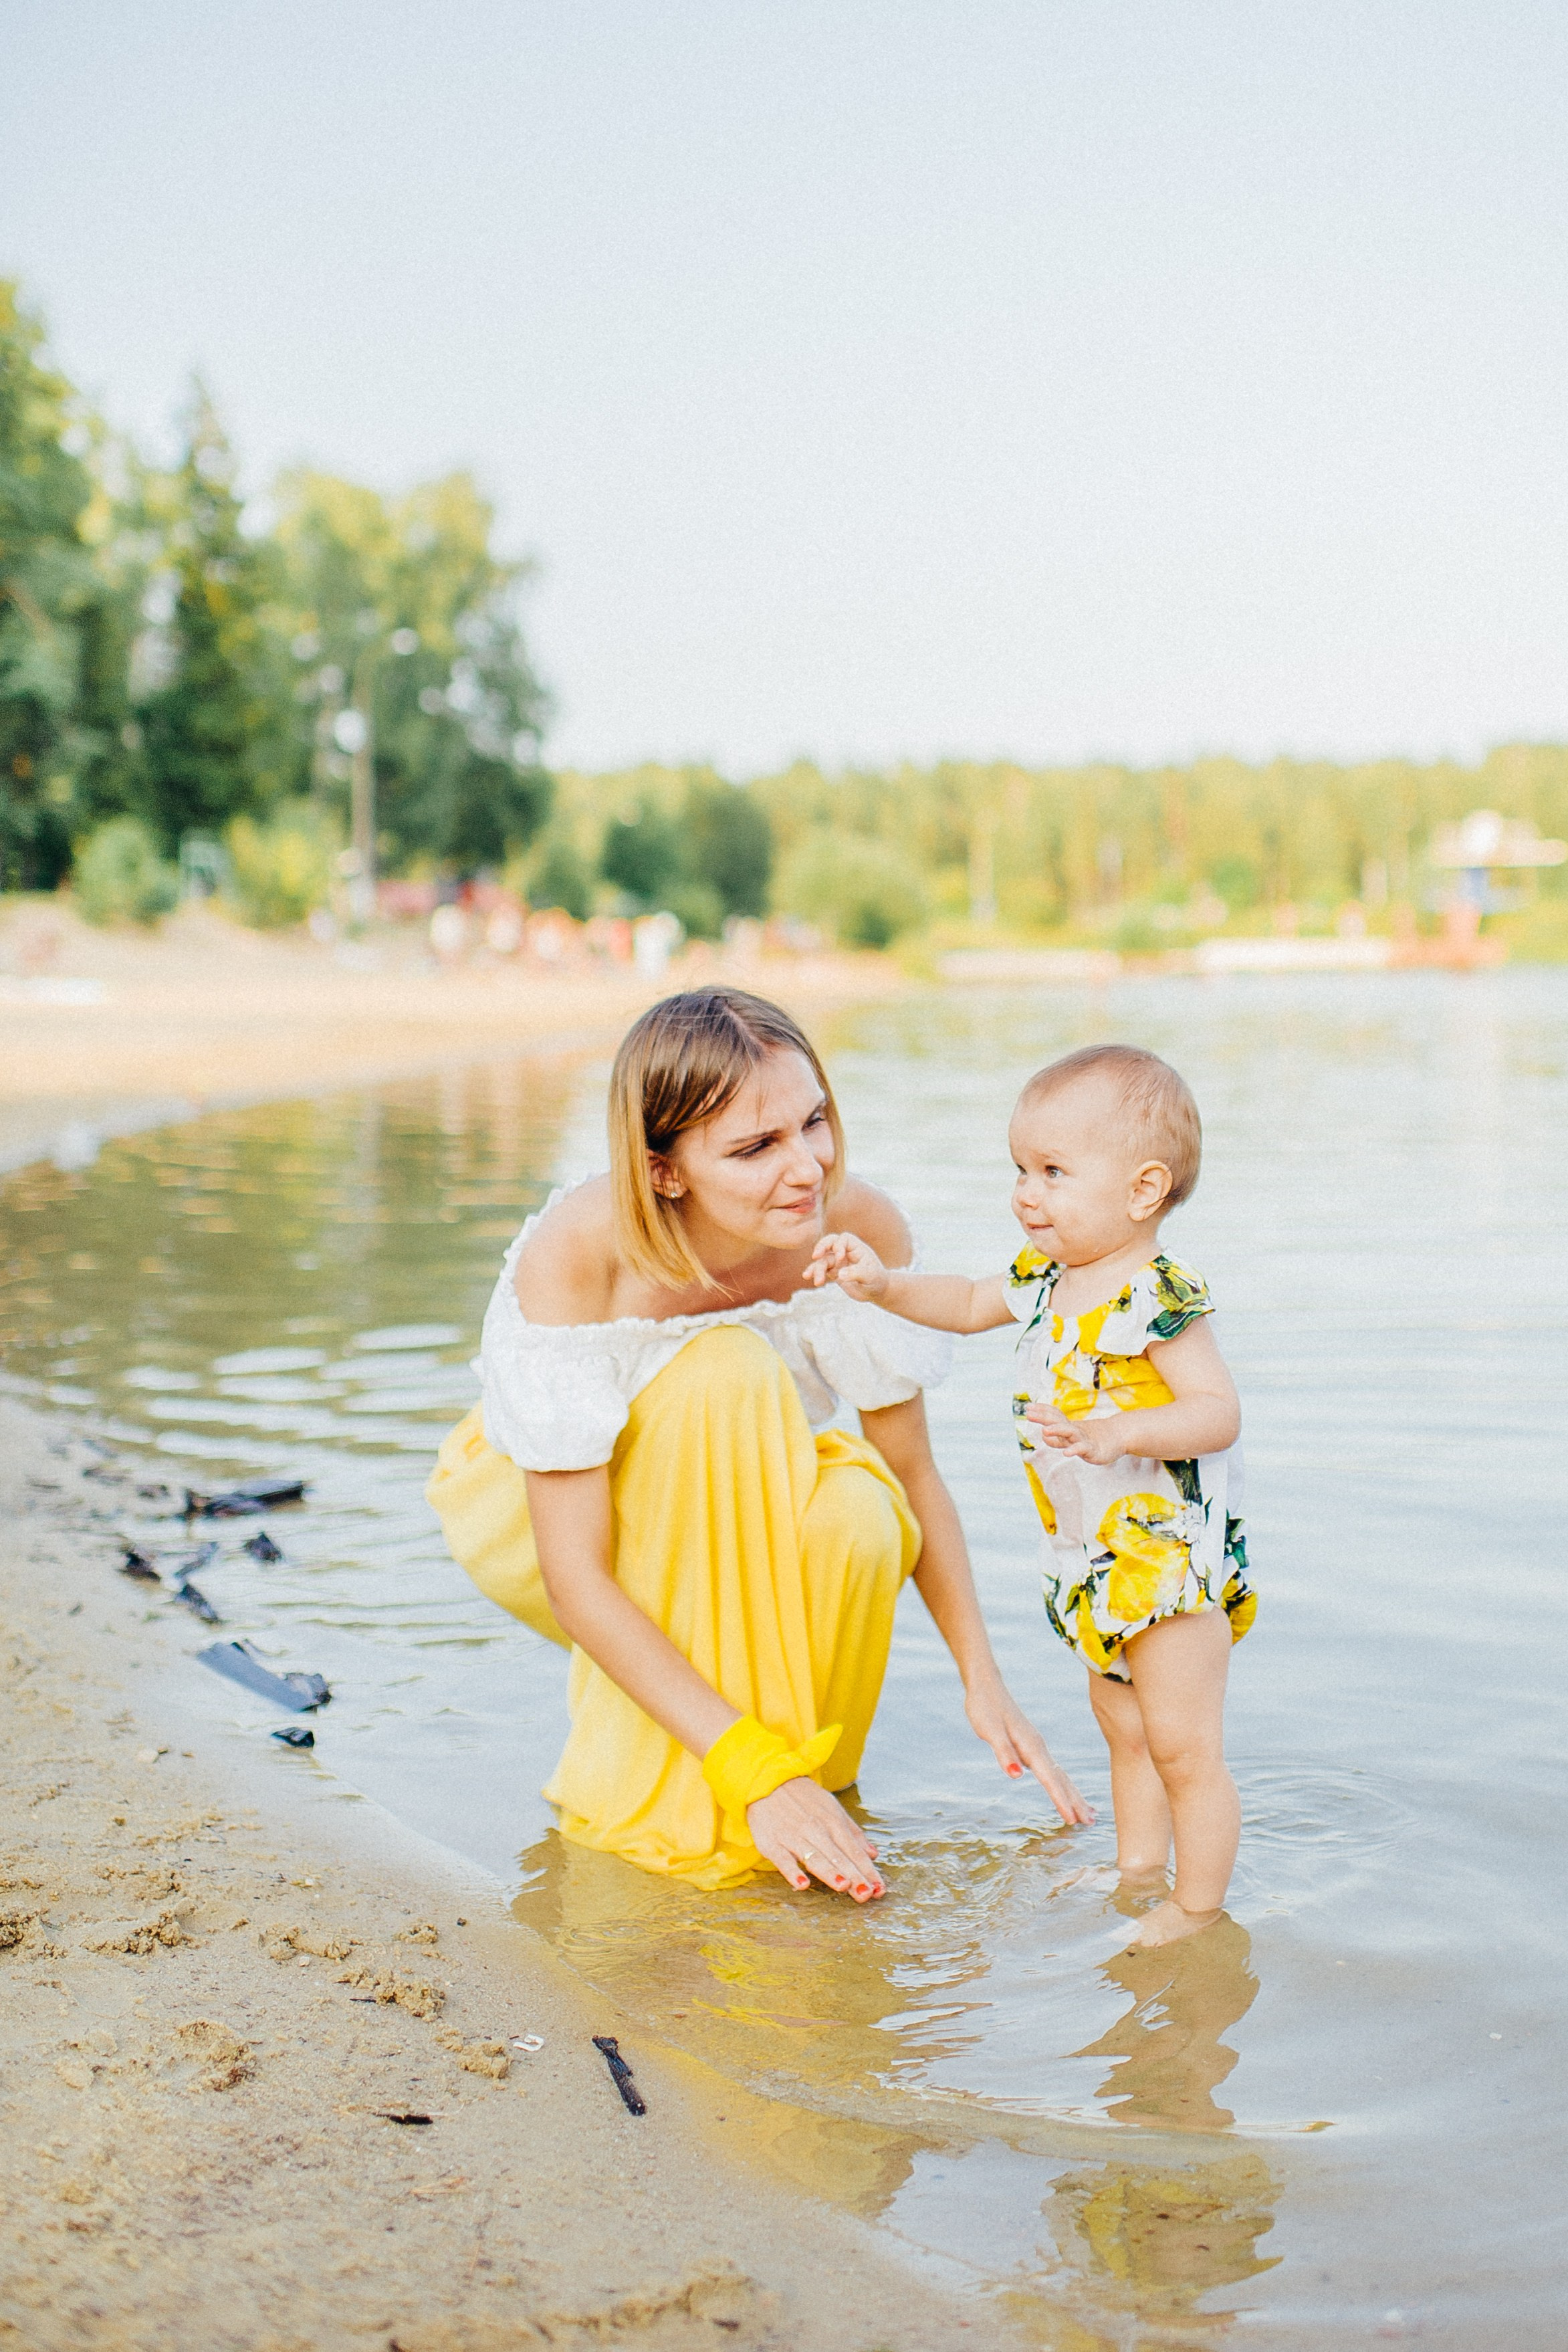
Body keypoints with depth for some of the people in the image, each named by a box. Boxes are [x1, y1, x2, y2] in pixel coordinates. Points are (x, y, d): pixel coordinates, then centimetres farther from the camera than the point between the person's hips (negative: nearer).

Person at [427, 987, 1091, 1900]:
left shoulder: (860, 1230, -23)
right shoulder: (573, 1258, -34)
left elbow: (912, 1475, -8)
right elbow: (575, 1575, -32)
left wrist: (984, 1682, -14)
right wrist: (752, 1768, -38)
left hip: (742, 1496, 3)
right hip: (534, 1501, -3)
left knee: (859, 1523, -34)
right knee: (727, 1370, -35)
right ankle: (666, 1792, -20)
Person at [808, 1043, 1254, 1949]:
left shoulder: (1160, 1297, -22)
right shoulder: (1048, 1276, 5)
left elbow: (1219, 1413, -26)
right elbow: (971, 1305, 21)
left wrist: (1119, 1433, -40)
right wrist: (884, 1283, 7)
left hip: (1174, 1547, -9)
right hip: (1096, 1555, 9)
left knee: (1182, 1745, -3)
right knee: (1124, 1726, 22)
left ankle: (1199, 1910, 10)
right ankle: (1137, 1870, 36)